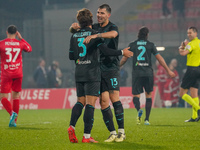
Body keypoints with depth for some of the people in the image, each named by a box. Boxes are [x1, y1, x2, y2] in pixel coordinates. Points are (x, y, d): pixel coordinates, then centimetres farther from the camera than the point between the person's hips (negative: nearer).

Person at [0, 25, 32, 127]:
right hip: (18, 74, 3)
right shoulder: (20, 43, 4)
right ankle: (14, 121, 7)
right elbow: (29, 49, 25)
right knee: (16, 96, 11)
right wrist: (21, 38, 28)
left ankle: (12, 113, -26)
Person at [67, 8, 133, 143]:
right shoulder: (93, 34, -7)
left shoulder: (74, 36, 9)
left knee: (80, 101, 14)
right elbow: (105, 51, -15)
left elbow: (71, 56, 14)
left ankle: (72, 126, -8)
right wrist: (122, 52, -6)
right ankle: (87, 136, -9)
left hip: (79, 73, 5)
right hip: (92, 74, -5)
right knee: (90, 103, -5)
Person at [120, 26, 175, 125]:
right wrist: (168, 70, 9)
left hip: (137, 73, 0)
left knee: (136, 95, 4)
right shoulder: (150, 45, 5)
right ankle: (147, 119, 7)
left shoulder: (132, 45, 6)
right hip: (148, 73, 0)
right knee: (148, 95, 13)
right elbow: (159, 58, 3)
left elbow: (124, 59, 11)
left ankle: (138, 109, -30)